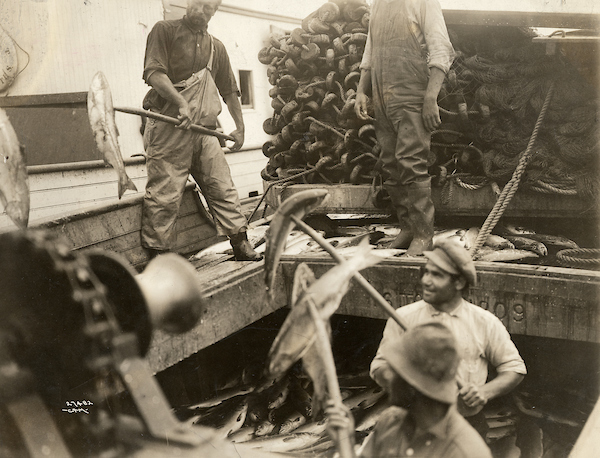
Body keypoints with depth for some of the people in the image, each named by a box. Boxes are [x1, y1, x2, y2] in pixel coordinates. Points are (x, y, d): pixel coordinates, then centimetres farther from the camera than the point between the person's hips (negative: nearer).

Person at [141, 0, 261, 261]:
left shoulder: (216, 47, 21)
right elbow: (153, 73, -10)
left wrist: (240, 127, 25)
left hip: (205, 130, 5)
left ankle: (241, 247, 11)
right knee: (164, 195, -7)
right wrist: (181, 103, -24)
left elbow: (229, 91, 28)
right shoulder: (165, 31, 4)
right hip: (169, 128, -5)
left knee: (223, 190, 4)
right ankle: (157, 256, -1)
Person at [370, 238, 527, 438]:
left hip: (468, 424, 1)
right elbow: (380, 367, 5)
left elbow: (515, 368, 10)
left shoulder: (485, 322, 2)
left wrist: (485, 392, -7)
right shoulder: (403, 317, 1)